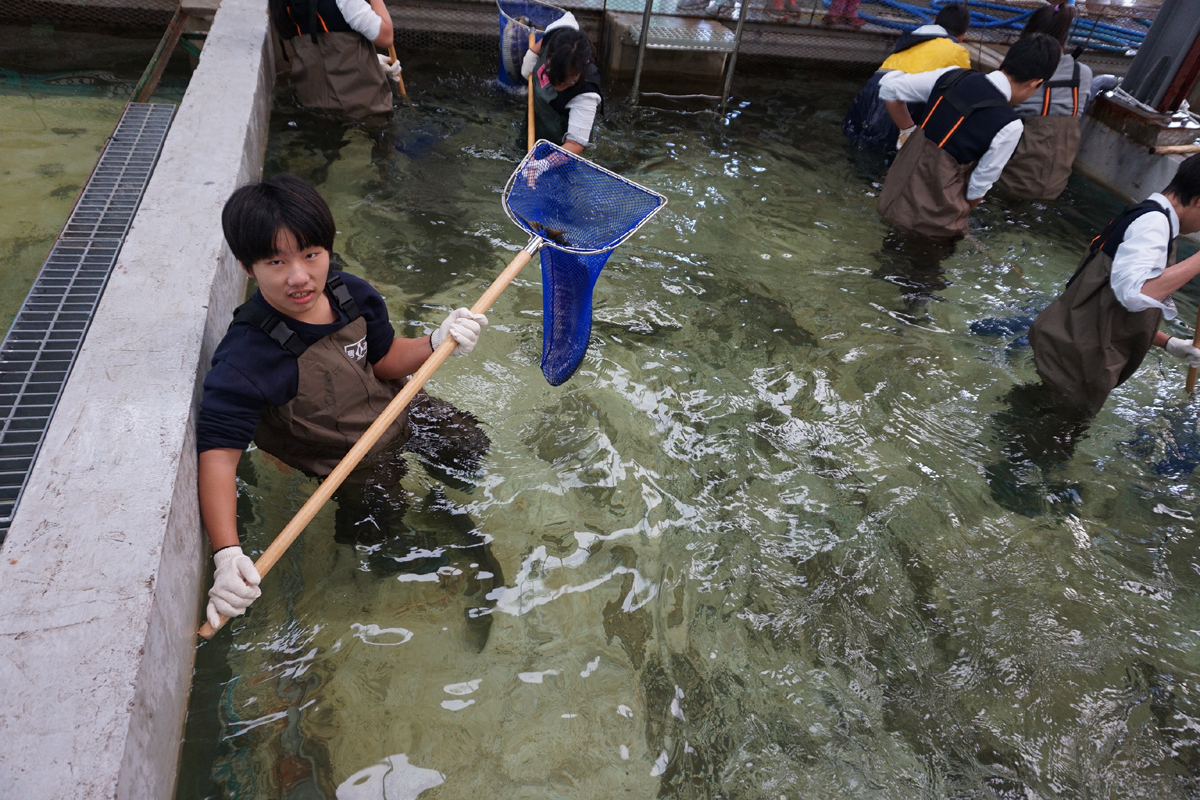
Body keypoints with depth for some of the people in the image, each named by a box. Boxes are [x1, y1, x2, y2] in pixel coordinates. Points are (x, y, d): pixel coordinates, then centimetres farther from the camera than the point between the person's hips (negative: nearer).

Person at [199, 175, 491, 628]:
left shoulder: (351, 294, -18)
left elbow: (383, 361, -2)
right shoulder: (248, 356, -36)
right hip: (344, 457, -4)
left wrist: (436, 343, -21)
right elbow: (218, 450, -38)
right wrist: (227, 554, -47)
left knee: (469, 445, 13)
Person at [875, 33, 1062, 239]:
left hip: (892, 197, 4)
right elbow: (979, 185, -6)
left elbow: (889, 85, 4)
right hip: (931, 219, -4)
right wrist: (961, 213, 13)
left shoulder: (953, 76, -4)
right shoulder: (1009, 125, -15)